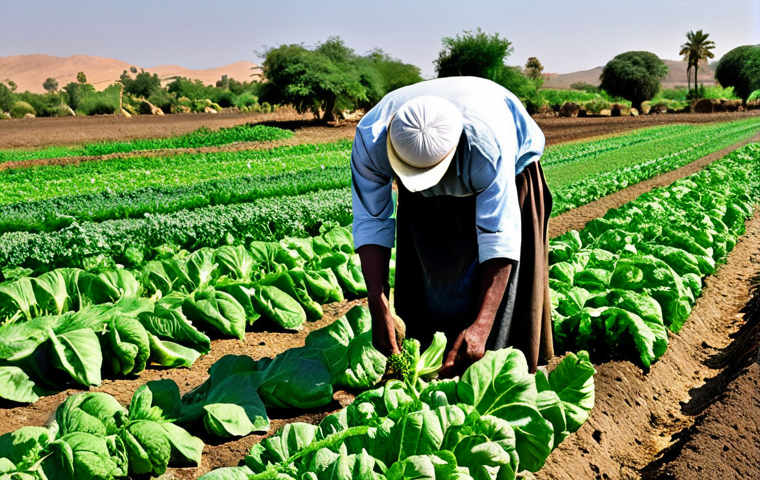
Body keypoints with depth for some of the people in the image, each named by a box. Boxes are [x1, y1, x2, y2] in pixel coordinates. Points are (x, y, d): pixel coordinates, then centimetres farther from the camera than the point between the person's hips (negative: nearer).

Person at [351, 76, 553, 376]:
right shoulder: (370, 140, -36)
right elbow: (370, 223, -28)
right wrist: (379, 307, -37)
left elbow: (499, 236, -44)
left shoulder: (489, 145, -46)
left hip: (510, 169, -3)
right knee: (424, 276, 2)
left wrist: (481, 327, -51)